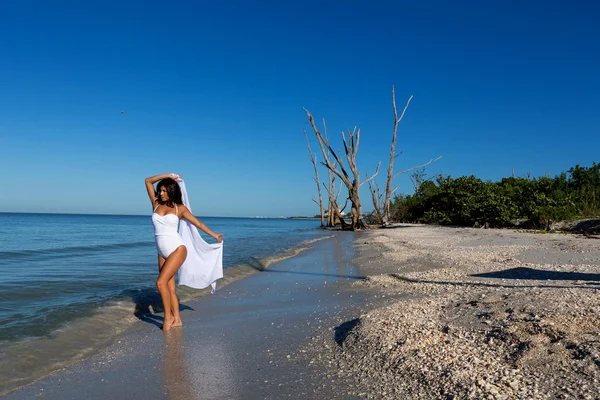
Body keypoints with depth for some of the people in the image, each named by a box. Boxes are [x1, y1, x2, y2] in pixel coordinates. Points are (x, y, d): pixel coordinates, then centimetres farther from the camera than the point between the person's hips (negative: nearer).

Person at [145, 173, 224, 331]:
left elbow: (197, 222, 11)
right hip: (162, 253, 5)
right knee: (170, 287, 6)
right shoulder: (156, 204, 9)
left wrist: (214, 235, 17)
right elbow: (148, 181, 11)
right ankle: (176, 319, 16)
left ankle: (168, 318, -4)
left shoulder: (179, 208, 1)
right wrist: (168, 176, 8)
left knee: (161, 283, -16)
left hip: (177, 249, -5)